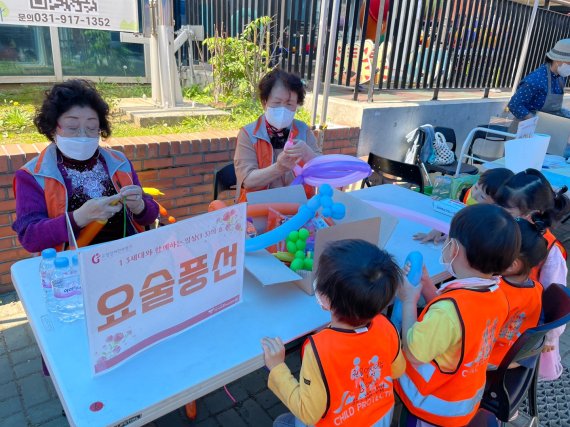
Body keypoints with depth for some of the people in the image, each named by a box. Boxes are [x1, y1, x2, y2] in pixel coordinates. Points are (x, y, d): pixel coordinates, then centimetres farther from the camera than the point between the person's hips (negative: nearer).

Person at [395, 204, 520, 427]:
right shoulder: (497, 296, -13)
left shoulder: (449, 309, -40)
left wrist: (408, 301, -17)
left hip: (432, 408, -7)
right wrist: (426, 284, -2)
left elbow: (414, 354, -26)